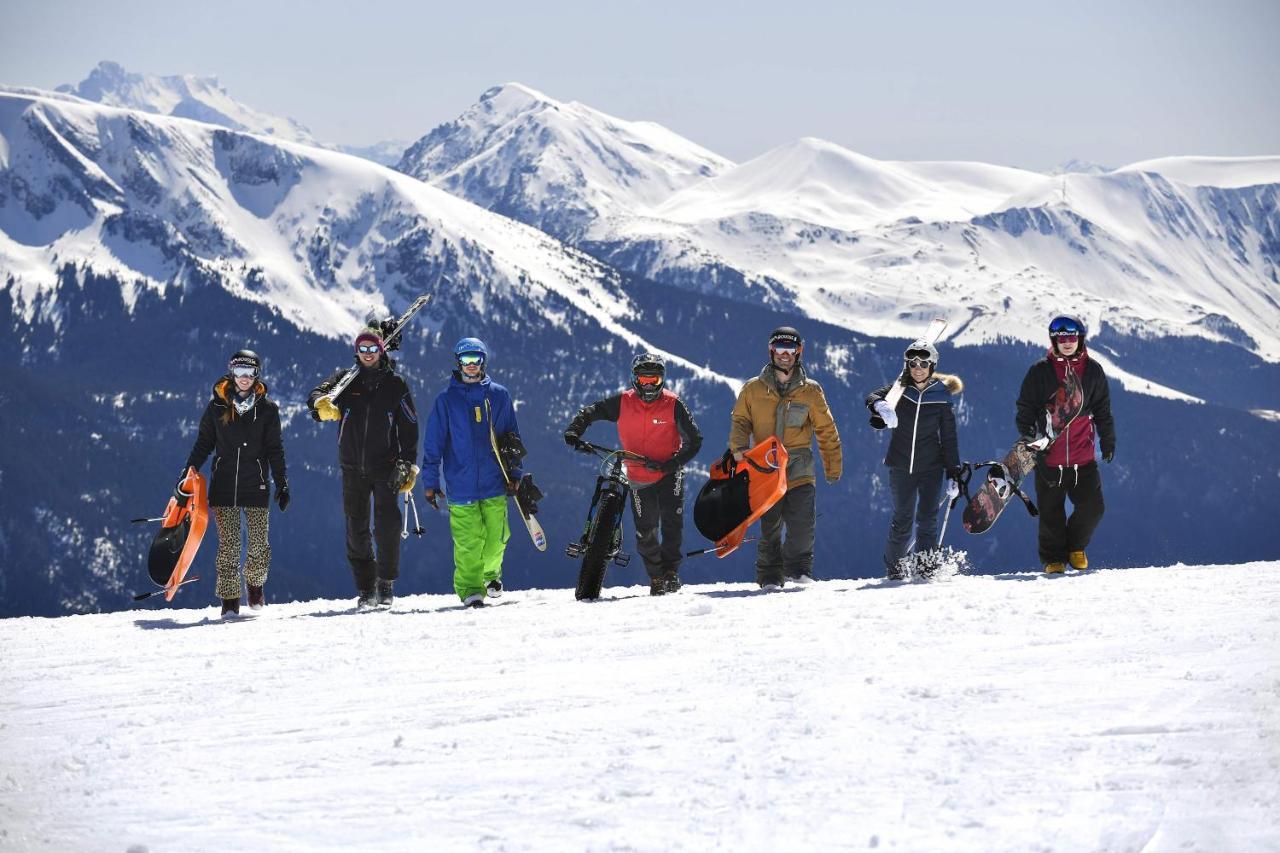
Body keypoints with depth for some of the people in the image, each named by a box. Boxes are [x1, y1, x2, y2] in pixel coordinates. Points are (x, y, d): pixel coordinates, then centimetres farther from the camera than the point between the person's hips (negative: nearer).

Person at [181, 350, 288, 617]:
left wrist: (282, 484, 1)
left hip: (256, 486, 0)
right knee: (228, 544, -5)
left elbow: (275, 450, 6)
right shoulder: (217, 407, 4)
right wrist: (187, 475, 2)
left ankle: (255, 584, 27)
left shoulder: (267, 409, 4)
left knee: (259, 544, -1)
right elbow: (203, 444, 10)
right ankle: (230, 599, 1)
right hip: (224, 485, 0)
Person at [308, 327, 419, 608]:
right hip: (353, 468, 2)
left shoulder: (395, 384, 4)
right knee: (357, 529, 4)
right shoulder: (346, 379, 6)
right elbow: (318, 394, -9)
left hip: (385, 466, -2)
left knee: (388, 524, -15)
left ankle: (386, 583, -4)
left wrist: (407, 464, -3)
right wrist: (322, 404, -33)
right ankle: (365, 589, 10)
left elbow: (409, 426, 5)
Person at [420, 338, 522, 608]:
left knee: (496, 537, 2)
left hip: (494, 483, 2)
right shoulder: (446, 400, 3)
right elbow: (433, 443, 4)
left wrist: (514, 473, 10)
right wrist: (430, 481, 0)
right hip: (461, 484, -2)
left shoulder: (499, 396, 8)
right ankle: (470, 588, 0)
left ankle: (490, 573, 29)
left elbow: (512, 436, 15)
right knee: (467, 542, -8)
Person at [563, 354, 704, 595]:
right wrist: (574, 431, -13)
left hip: (669, 475, -2)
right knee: (645, 533, 1)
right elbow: (590, 412, 5)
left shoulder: (673, 405, -10)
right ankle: (656, 578, 16)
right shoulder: (622, 403, -5)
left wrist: (673, 463, -22)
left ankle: (670, 570, -8)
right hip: (639, 478, 2)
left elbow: (694, 441, -9)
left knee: (672, 520, -19)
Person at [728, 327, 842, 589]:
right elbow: (740, 421, 10)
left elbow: (826, 431, 11)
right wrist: (739, 447, -10)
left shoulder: (810, 391, 7)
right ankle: (769, 576, 11)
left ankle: (798, 568, 3)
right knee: (770, 527, 0)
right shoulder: (753, 389, 7)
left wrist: (833, 466, 9)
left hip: (799, 470, 0)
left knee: (803, 524, -13)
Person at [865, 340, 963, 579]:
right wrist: (880, 405, -40)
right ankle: (893, 567, 16)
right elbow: (873, 397, -16)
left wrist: (954, 473, -3)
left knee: (927, 519, -5)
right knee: (902, 518, 1)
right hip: (901, 465, 0)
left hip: (931, 467, 0)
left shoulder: (940, 396, -2)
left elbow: (949, 438, 0)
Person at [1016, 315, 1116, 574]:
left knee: (1092, 508, -6)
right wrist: (1027, 437, -6)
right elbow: (1025, 409, 4)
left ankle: (1076, 547, 19)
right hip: (1049, 456, -1)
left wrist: (1108, 441, 12)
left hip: (1083, 457, 1)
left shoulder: (1093, 371, 5)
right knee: (1051, 514, 2)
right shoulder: (1039, 372, 0)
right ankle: (1054, 559, 18)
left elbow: (1103, 410, 14)